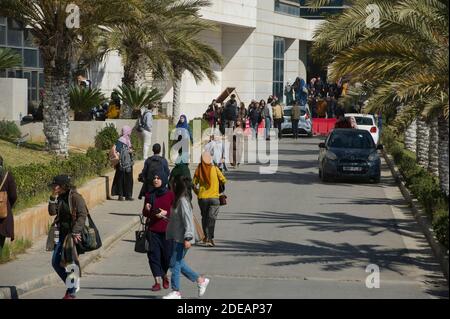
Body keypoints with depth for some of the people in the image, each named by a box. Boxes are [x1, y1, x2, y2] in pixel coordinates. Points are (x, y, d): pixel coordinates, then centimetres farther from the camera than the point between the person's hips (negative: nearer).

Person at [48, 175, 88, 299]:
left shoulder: (75, 197, -13)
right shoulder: (59, 198, 8)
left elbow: (82, 215, -19)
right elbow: (52, 212, 0)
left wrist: (75, 233, -25)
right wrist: (53, 197, -10)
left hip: (74, 234, -8)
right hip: (62, 233, 8)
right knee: (55, 262, 7)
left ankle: (71, 291, 8)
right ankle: (72, 286, 22)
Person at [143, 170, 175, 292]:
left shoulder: (170, 195, 0)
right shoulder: (149, 195, 8)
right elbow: (145, 213, 15)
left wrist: (165, 213, -14)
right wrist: (147, 210, -7)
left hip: (167, 230, -2)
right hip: (153, 230, 2)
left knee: (167, 255, 3)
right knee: (154, 255, -4)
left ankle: (165, 276, 30)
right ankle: (157, 281, 0)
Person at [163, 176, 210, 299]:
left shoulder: (183, 201, -18)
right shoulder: (178, 200, 11)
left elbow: (187, 220, -21)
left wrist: (187, 238, -23)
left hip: (182, 238, -10)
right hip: (177, 238, 10)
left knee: (175, 263, -4)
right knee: (179, 263, 14)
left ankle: (176, 291, 4)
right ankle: (200, 280, 23)